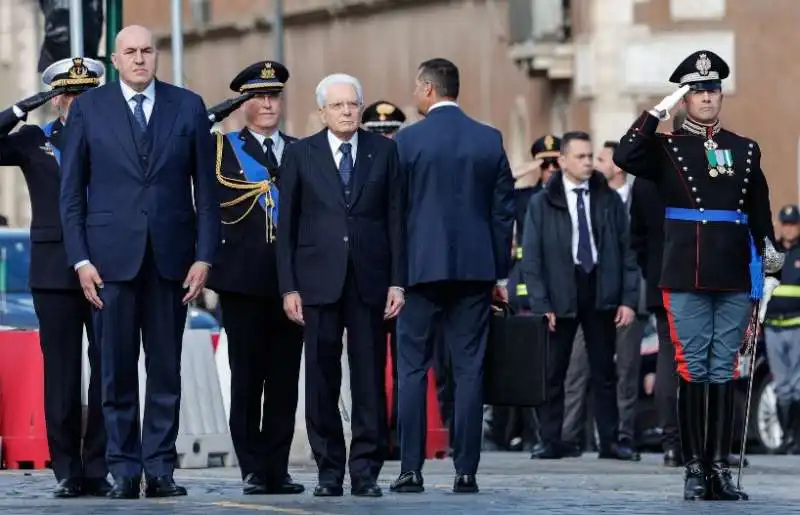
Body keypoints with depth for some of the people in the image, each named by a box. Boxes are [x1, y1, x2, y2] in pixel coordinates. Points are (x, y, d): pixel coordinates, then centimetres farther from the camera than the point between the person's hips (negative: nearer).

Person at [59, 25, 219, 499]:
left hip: (171, 256, 1)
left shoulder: (189, 107, 7)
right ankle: (124, 471, 5)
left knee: (166, 370, 3)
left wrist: (204, 256, -1)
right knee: (118, 371, 0)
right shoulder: (89, 108, 5)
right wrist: (80, 259, -3)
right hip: (112, 257, -1)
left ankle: (160, 469, 7)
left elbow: (206, 188, 6)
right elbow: (72, 191, 5)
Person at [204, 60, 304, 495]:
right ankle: (253, 470, 3)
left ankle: (277, 470, 7)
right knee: (247, 377, -2)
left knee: (285, 379, 2)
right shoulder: (222, 148, 7)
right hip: (244, 280, -2)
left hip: (291, 280, 2)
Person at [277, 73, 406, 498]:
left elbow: (395, 219, 6)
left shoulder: (383, 151, 8)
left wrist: (397, 281, -1)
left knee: (370, 380, 0)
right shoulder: (300, 154, 6)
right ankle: (329, 470, 7)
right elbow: (287, 224, 5)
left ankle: (365, 471, 5)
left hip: (370, 281, 0)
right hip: (318, 282, 0)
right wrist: (288, 286, -2)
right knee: (321, 380, 1)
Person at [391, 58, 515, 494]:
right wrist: (500, 273, 12)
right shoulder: (490, 140, 5)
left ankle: (411, 470, -1)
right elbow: (504, 210, 6)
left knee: (413, 369, 3)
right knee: (468, 371, 3)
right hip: (475, 269, 2)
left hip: (422, 266, -2)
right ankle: (466, 471, 0)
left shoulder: (407, 140, -4)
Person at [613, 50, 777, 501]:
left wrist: (765, 270, 8)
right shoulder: (666, 149, 6)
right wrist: (658, 112, -13)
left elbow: (760, 218, 13)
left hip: (735, 279, 2)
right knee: (693, 370, -2)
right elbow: (625, 157, -15)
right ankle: (695, 468, 1)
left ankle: (721, 467, 3)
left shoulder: (746, 151, 12)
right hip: (687, 280, -2)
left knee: (724, 372, 2)